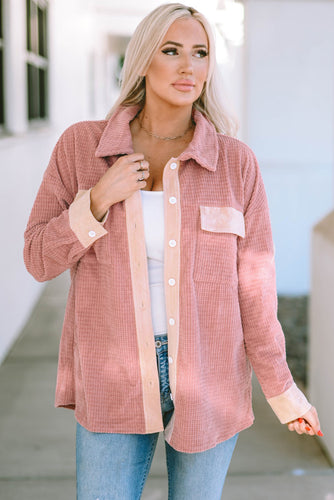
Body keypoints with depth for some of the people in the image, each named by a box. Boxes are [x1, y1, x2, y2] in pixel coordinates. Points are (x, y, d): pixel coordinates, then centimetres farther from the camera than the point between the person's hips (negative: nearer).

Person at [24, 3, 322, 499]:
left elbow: (251, 284, -2)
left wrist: (283, 391, 4)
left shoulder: (236, 162, -8)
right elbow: (40, 258, -4)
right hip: (116, 382, 0)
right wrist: (99, 200, -21)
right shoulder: (81, 145, -6)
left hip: (206, 379, 0)